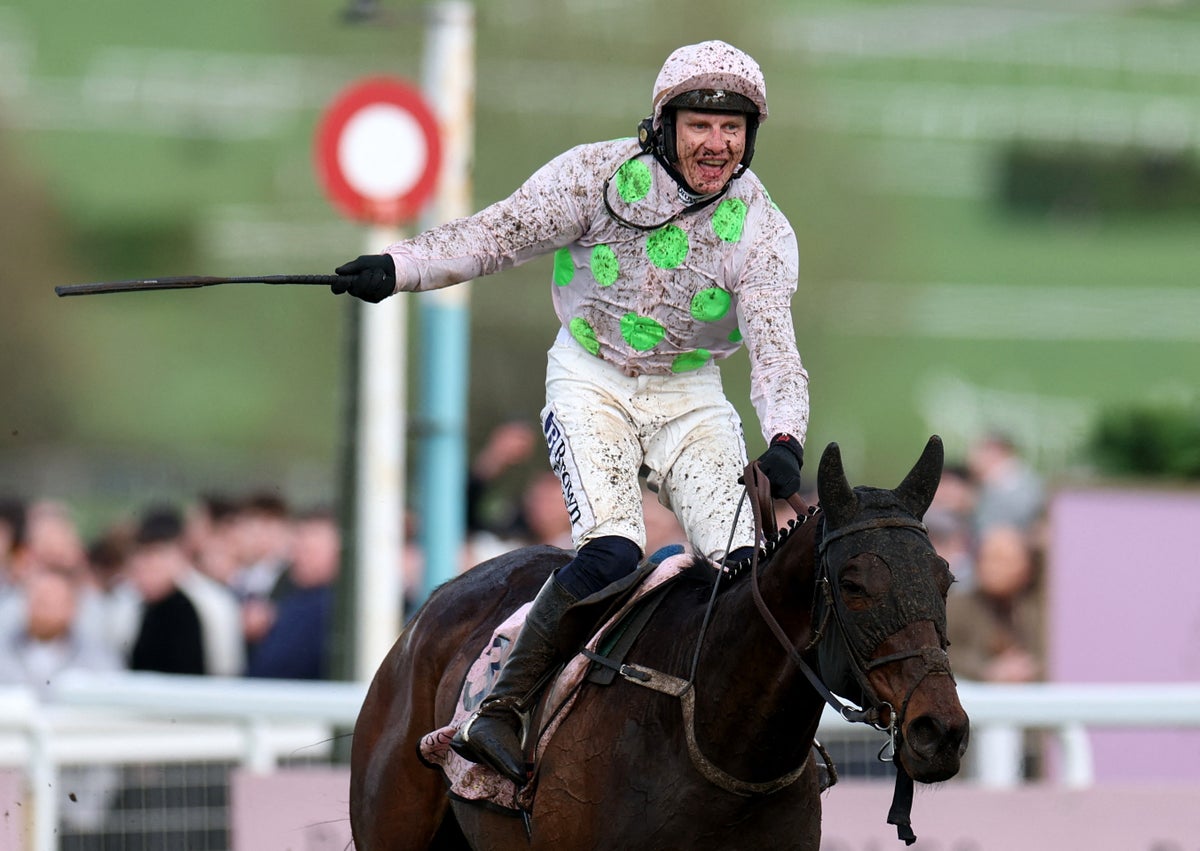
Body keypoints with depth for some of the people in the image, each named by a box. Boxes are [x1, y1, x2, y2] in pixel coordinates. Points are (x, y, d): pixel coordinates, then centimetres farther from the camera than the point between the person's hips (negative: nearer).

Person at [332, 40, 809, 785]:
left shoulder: (762, 233, -11)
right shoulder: (599, 175, -13)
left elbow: (775, 349, -19)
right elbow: (500, 235, -6)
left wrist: (785, 441, -37)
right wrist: (401, 267, -18)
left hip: (690, 395, 3)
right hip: (592, 380, -3)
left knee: (748, 566, -15)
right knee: (612, 551, -25)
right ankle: (501, 709, -19)